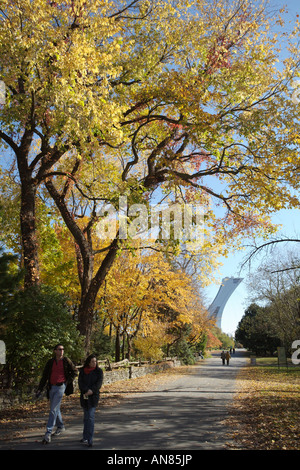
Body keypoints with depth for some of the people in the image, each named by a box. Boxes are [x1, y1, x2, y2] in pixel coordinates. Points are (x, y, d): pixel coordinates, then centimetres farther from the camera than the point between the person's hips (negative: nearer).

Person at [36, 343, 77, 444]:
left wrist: (68, 382, -3)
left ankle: (48, 433, -5)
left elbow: (74, 371, 6)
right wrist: (40, 389, 2)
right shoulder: (50, 362, 4)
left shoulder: (66, 361, -3)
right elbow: (44, 376, 7)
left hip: (61, 387, -4)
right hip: (51, 387, 4)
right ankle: (60, 426, 35)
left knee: (53, 409, -9)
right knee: (56, 409, 15)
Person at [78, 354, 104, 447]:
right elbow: (80, 382, -5)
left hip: (94, 396, -3)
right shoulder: (82, 370, 5)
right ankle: (85, 437, 28)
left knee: (91, 417, -12)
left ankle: (89, 440, -12)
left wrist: (92, 390, -22)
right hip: (84, 396, 3)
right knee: (86, 417, 13)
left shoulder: (98, 371, 0)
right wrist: (86, 390, -19)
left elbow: (99, 382, -9)